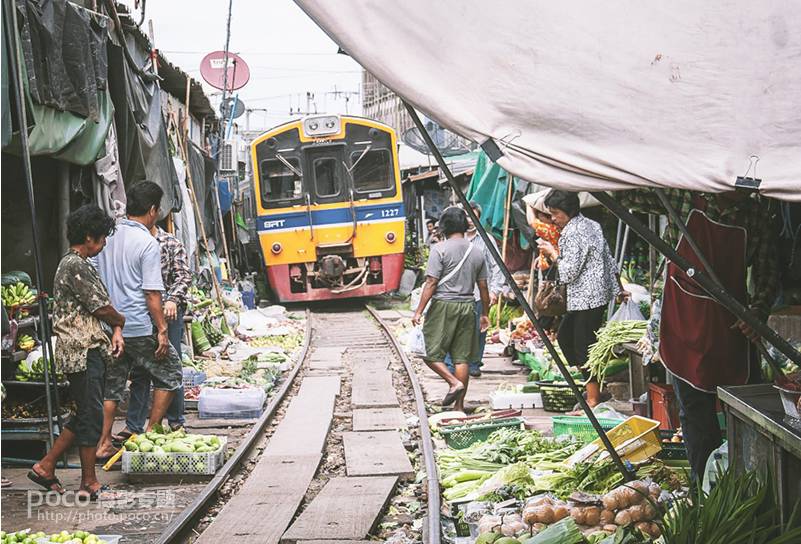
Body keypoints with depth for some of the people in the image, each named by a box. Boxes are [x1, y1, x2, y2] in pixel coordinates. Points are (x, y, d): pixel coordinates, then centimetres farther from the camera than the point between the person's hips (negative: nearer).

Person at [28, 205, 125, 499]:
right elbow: (102, 309, -15)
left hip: (91, 351, 10)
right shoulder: (75, 266, -15)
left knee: (85, 414, 14)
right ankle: (89, 483, 3)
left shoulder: (79, 264, 18)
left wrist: (116, 330, 1)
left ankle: (45, 466, 19)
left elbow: (103, 303, 17)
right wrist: (122, 322, 5)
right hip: (83, 352, -10)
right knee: (91, 415, -4)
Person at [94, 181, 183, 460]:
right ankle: (151, 433, 11)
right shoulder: (148, 244, -14)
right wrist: (162, 330, -11)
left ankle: (103, 444, 12)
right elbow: (152, 294, -17)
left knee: (111, 384, 14)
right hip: (139, 327, -6)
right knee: (170, 374, 12)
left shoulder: (107, 236, 6)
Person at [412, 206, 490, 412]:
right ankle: (459, 405, 7)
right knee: (462, 357, 6)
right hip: (467, 307, 5)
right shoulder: (476, 252, 8)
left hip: (443, 305, -5)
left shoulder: (440, 249, -8)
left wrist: (419, 311, -9)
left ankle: (454, 382, -14)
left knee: (431, 353, 4)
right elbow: (483, 287, 12)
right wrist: (484, 314, 22)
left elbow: (431, 283, -12)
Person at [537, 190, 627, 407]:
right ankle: (590, 381, 21)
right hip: (599, 294, 10)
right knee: (564, 335, 18)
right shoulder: (592, 225, 13)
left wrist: (552, 253, -5)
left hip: (586, 298, -10)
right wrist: (619, 289, 27)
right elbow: (609, 260, 19)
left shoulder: (571, 234, -17)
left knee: (584, 347, -5)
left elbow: (568, 272, -19)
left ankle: (593, 400, -2)